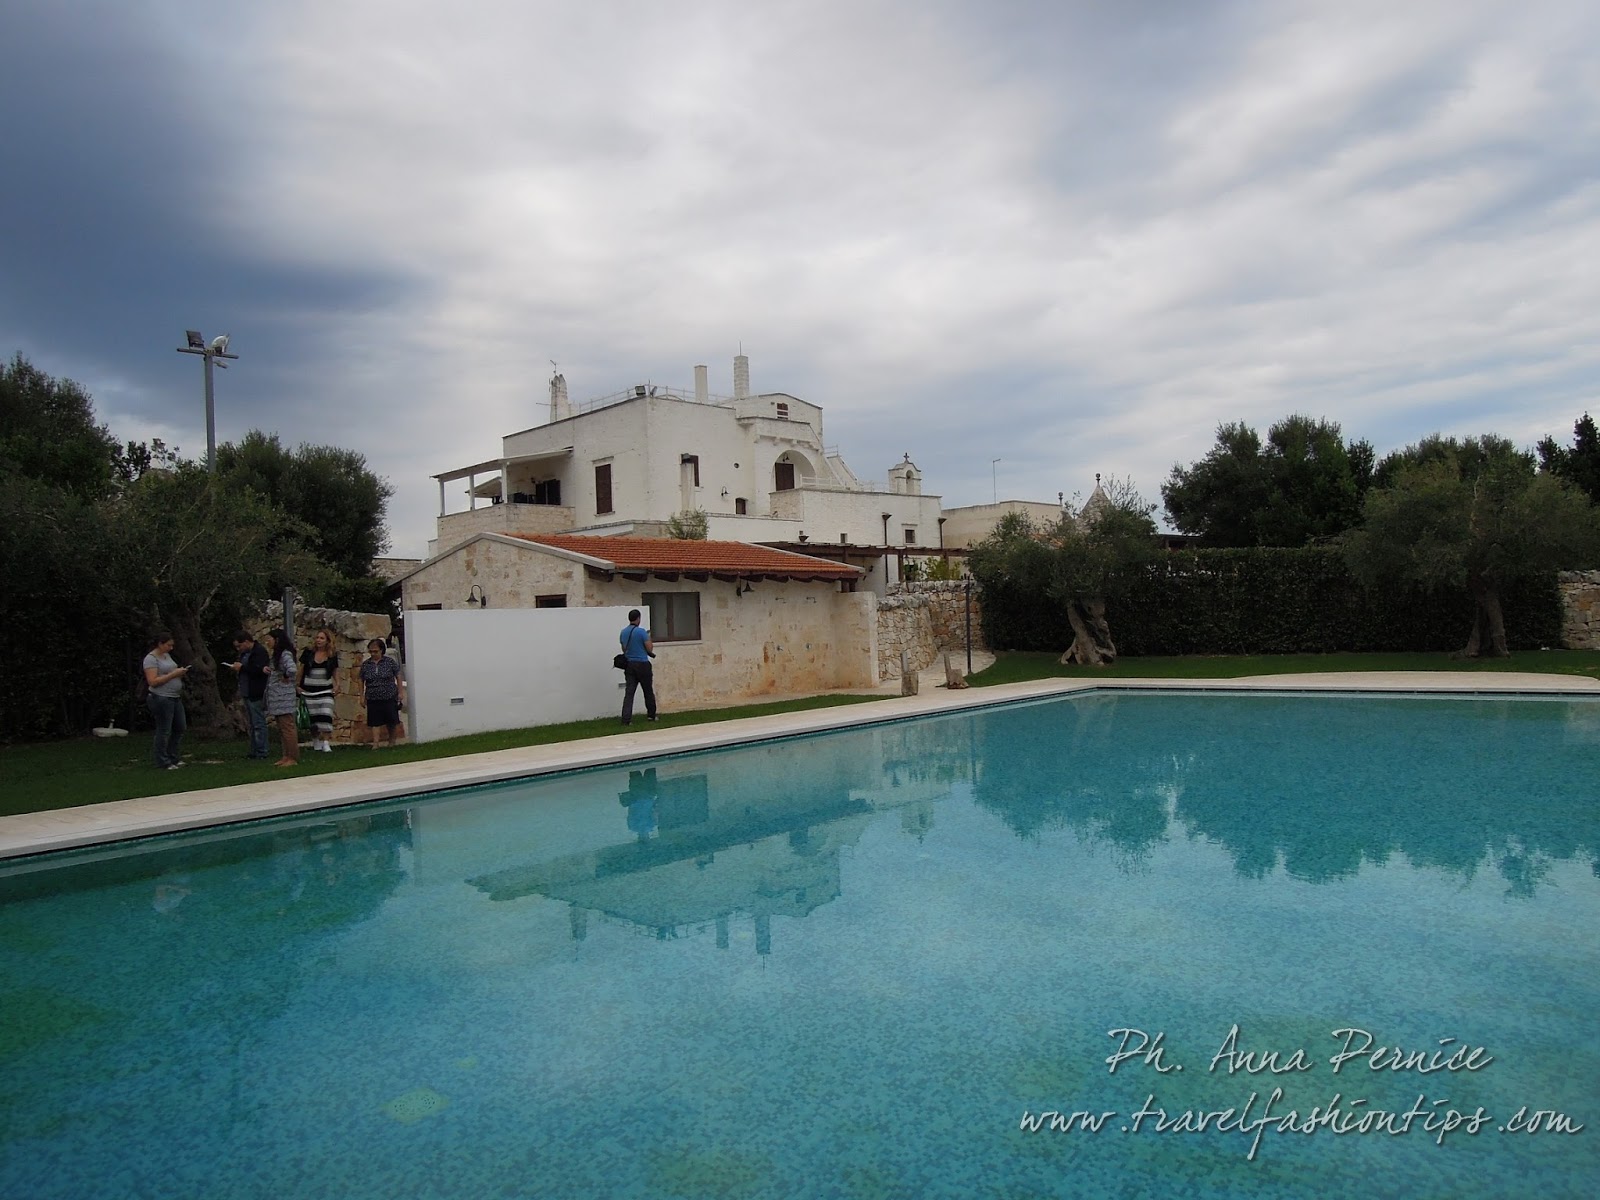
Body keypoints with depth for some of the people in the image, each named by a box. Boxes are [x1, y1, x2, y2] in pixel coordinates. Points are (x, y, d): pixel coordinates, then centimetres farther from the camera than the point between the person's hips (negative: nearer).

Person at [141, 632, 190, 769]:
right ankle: (164, 762, 10)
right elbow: (153, 681, -20)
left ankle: (172, 758, 25)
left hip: (175, 697, 9)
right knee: (164, 731, 0)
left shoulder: (166, 655, 14)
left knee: (180, 727, 13)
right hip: (161, 699, -9)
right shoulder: (151, 659, -12)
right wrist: (173, 674, -20)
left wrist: (180, 672, 2)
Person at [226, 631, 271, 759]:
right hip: (247, 694, 10)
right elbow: (245, 670, 19)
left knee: (258, 724, -6)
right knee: (252, 725, 13)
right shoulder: (244, 653, 18)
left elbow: (258, 669, -22)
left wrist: (242, 667, -14)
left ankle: (261, 752, -3)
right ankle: (254, 751, 18)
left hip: (256, 695, -10)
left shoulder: (260, 651, -11)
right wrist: (235, 668, -3)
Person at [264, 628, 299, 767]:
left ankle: (293, 758, -4)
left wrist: (285, 677, -15)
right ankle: (286, 756, 17)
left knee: (287, 728, -7)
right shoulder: (276, 654, 17)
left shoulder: (286, 654, -13)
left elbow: (291, 669, -30)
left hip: (284, 698, -10)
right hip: (277, 698, 10)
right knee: (281, 729, 12)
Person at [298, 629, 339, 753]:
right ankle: (315, 741, 21)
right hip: (309, 690, 1)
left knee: (326, 716, -12)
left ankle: (326, 743, -11)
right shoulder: (308, 653, 1)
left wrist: (337, 685, -1)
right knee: (312, 717, 6)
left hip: (325, 691, -1)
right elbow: (301, 670, 6)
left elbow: (335, 672, 12)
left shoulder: (332, 657, 3)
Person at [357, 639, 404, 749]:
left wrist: (400, 692, -2)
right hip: (373, 699, 1)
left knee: (391, 721, 5)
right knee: (375, 722, -2)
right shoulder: (365, 665, 4)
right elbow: (362, 681, 10)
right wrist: (362, 697, 8)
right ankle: (375, 743, 0)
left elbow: (398, 677, 2)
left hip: (389, 698, -1)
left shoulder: (390, 662, -2)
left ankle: (392, 740, 25)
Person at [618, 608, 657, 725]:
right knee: (648, 691, 11)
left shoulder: (623, 632, 7)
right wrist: (649, 640, 7)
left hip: (629, 665, 5)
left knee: (629, 692, 0)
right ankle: (651, 715, 21)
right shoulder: (641, 632, -12)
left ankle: (626, 718, -10)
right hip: (642, 664, -5)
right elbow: (650, 649, -10)